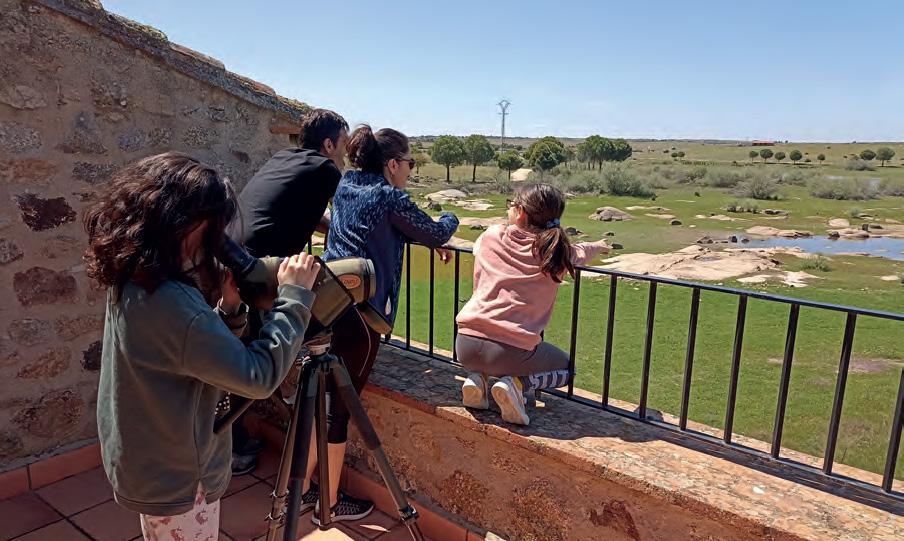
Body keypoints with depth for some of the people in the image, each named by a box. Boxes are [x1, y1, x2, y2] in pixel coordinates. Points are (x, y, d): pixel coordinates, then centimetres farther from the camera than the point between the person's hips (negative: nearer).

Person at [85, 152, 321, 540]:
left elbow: (199, 347, 6)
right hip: (177, 478, -9)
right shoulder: (168, 300, -33)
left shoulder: (134, 282, -2)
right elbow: (258, 376, -30)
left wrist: (229, 308, -10)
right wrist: (293, 296, -24)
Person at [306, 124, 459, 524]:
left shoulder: (345, 187, 14)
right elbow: (436, 232, 3)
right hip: (360, 312, -8)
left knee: (323, 397, 18)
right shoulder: (390, 197, -9)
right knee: (341, 405, 2)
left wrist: (431, 242, 23)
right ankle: (329, 503, 16)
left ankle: (303, 483, 30)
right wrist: (450, 220, 25)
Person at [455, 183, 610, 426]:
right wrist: (599, 245, 47)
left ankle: (477, 376, 10)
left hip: (466, 345, 3)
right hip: (512, 350, -3)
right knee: (566, 367, 25)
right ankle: (516, 384, -2)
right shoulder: (555, 251, 0)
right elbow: (581, 252, 23)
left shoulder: (490, 236, 5)